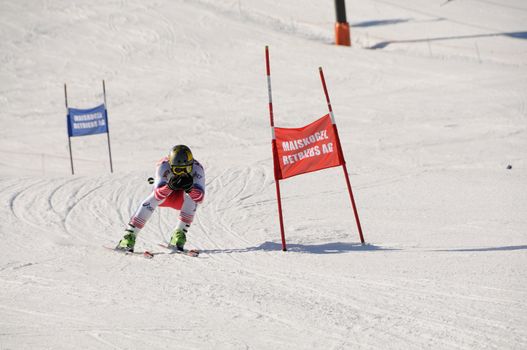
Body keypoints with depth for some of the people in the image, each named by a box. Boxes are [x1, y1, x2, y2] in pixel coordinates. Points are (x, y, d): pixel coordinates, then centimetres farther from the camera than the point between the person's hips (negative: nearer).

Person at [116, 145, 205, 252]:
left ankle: (179, 235, -25)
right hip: (164, 193, -1)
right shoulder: (163, 166, -34)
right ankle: (129, 237, -28)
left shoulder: (197, 168, -32)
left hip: (181, 199, 1)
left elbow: (200, 198, -38)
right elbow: (158, 195, -42)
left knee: (191, 199, -32)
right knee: (152, 200, -32)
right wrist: (169, 186, -62)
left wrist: (190, 188, -58)